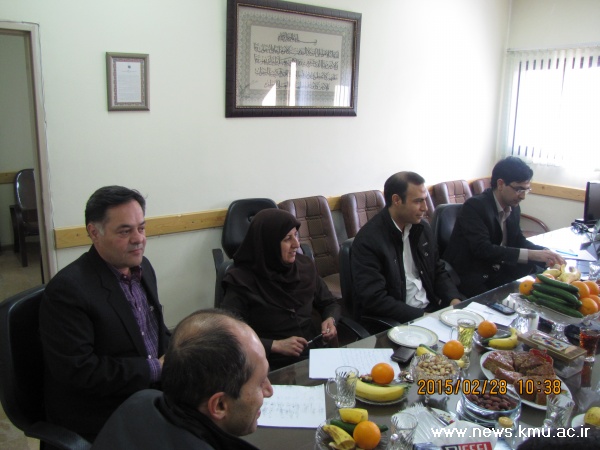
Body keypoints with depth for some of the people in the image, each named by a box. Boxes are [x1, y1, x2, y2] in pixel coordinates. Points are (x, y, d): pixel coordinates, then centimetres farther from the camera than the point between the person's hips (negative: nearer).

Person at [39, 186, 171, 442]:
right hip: (99, 420, -7)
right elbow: (77, 370, -21)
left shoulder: (142, 267, 5)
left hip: (151, 395, 7)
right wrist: (154, 368, -18)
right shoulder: (67, 289, -17)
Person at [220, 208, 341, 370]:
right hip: (274, 366, -5)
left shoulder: (304, 266, 5)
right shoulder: (242, 280, -10)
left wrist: (330, 319, -2)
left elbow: (330, 303, 19)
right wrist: (275, 345, -18)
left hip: (318, 353, 6)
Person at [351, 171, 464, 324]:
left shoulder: (423, 228, 6)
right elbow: (375, 299, -20)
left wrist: (454, 300, -2)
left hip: (432, 309, 7)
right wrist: (422, 317, -22)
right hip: (394, 323, -7)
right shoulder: (368, 239, -16)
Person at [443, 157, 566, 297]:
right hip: (471, 277, -8)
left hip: (498, 270, 8)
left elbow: (519, 241, 15)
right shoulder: (474, 206, -19)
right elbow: (483, 249, -28)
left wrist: (545, 253, -5)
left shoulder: (514, 208, 6)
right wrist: (530, 254, -29)